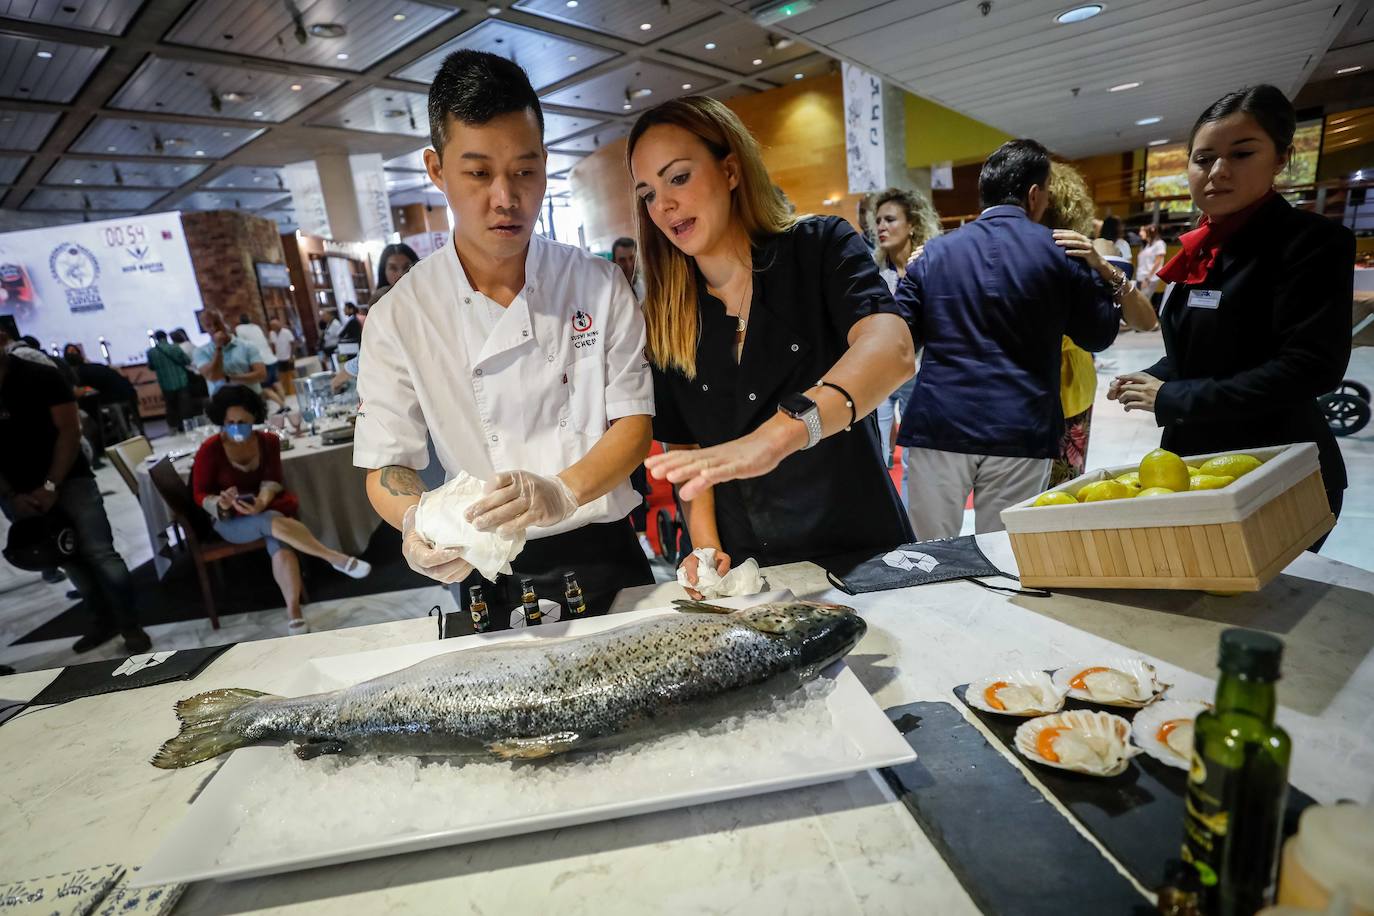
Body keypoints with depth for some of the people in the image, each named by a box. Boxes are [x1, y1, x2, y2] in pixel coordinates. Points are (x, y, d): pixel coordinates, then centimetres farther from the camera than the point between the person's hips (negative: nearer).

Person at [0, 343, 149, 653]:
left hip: (69, 482, -3)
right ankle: (103, 620, 21)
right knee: (69, 560, 10)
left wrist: (51, 486, -12)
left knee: (100, 554, -6)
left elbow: (69, 431, -8)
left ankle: (130, 626, 2)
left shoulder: (41, 377, -6)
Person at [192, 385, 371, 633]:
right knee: (274, 523, -36)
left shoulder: (268, 441, 0)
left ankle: (293, 612, -37)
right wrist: (220, 504, -27)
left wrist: (262, 501, -27)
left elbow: (271, 480, -5)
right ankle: (337, 559, -35)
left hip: (266, 509, 2)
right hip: (231, 520, -2)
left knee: (280, 544, -33)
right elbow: (200, 494, -5)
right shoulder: (210, 450, -8)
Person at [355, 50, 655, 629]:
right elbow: (387, 464, -4)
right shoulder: (399, 318, -7)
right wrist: (418, 521, -27)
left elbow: (633, 419, -7)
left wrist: (564, 493, -26)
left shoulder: (599, 286, -6)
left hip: (605, 558, 1)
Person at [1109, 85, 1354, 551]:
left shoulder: (1312, 241, -12)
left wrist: (1171, 398, -20)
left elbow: (1310, 368, -21)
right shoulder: (1201, 252, 9)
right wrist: (1147, 381, -4)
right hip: (1194, 462, 7)